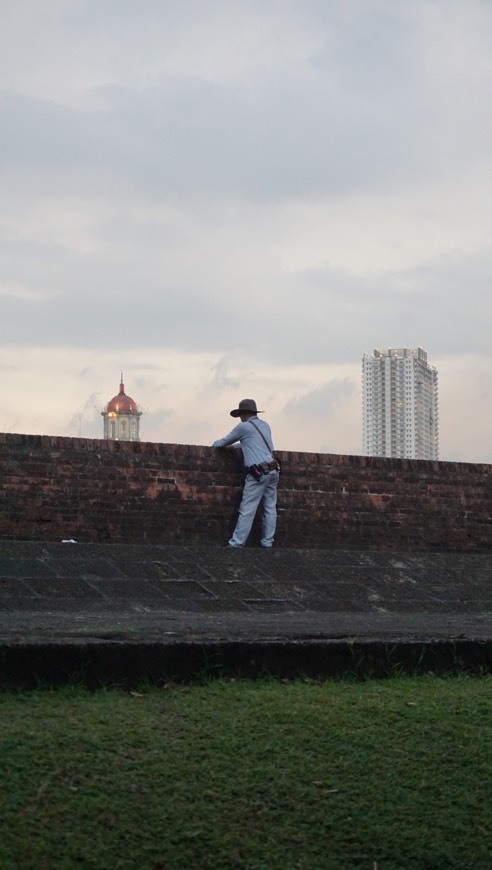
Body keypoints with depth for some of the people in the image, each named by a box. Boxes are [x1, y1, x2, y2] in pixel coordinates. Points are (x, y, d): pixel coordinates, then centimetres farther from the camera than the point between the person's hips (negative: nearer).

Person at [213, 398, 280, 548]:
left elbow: (224, 442, 10)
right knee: (270, 508, 7)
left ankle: (236, 543, -8)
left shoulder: (244, 426, -3)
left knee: (247, 509, -7)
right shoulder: (264, 425, 18)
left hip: (258, 473, -7)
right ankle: (267, 543, 8)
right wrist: (234, 446, 37)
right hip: (273, 470, 7)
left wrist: (215, 444, 31)